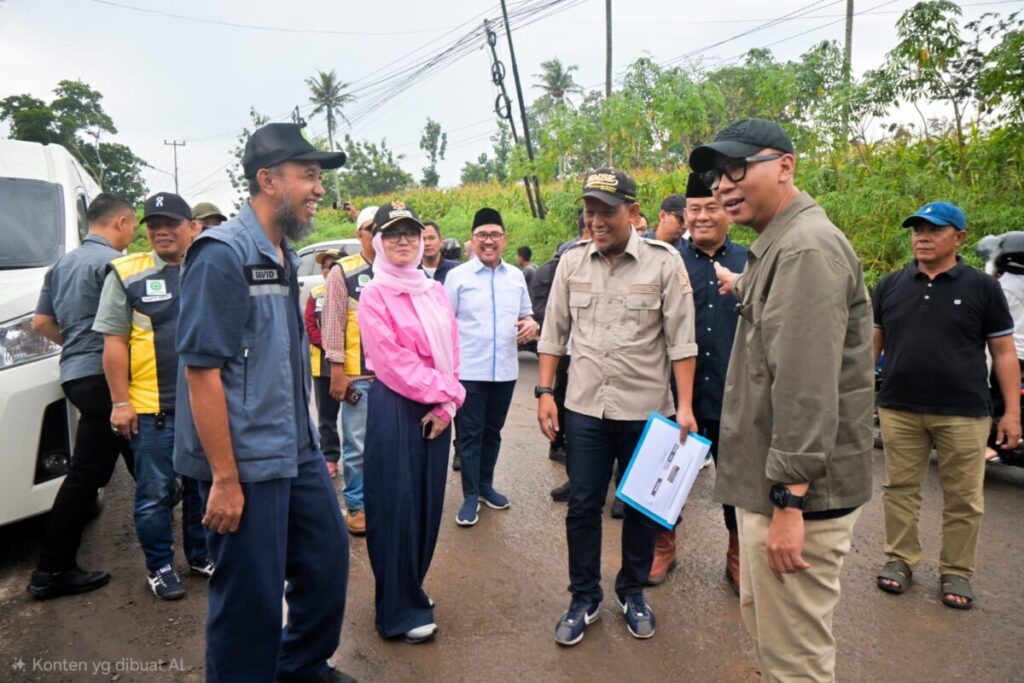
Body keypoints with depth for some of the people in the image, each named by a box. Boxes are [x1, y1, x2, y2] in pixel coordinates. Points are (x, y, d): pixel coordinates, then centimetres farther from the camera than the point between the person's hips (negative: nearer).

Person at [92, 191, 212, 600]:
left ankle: (200, 555, 30)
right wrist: (120, 402, -8)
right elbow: (113, 342, -3)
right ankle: (160, 567, 22)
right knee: (155, 493, 5)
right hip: (152, 408, -3)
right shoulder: (127, 274, -1)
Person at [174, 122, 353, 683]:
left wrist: (305, 440, 17)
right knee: (252, 594, 5)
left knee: (328, 558, 18)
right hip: (245, 463, -8)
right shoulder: (222, 254, -15)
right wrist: (225, 479, -18)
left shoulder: (285, 256, 10)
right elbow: (201, 370, -18)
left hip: (297, 450, 9)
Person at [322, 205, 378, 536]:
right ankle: (356, 506, 18)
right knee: (357, 444, 3)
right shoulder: (343, 272, -1)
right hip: (358, 375, -3)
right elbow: (334, 324, -3)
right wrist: (337, 370, -8)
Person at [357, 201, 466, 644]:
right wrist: (445, 390, -14)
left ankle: (411, 589, 31)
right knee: (397, 503, 0)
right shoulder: (374, 295, -8)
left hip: (436, 409, 6)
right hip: (395, 407, -6)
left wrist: (446, 404, -5)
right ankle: (400, 610, 14)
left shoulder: (435, 292, 11)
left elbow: (451, 351, 7)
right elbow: (393, 361, -15)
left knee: (428, 500, 13)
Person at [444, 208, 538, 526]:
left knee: (493, 431, 16)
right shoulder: (457, 275, -2)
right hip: (468, 369, -4)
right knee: (470, 434, 3)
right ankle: (470, 496, 13)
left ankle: (485, 485, 32)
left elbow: (526, 313, 18)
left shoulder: (516, 276, 9)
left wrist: (531, 323, -6)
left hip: (505, 369, 4)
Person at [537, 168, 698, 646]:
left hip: (646, 409, -2)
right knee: (582, 506, 9)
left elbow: (680, 339, -8)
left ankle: (633, 592, 35)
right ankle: (584, 598, 27)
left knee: (641, 506, 14)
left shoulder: (664, 262, -7)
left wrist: (685, 405, -12)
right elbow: (554, 331, 6)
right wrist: (544, 391, 2)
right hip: (584, 408, 2)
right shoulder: (572, 261, 2)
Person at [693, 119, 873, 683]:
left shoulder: (807, 248, -19)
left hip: (796, 491, -10)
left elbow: (807, 387, -25)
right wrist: (744, 289, 35)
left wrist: (789, 499, -24)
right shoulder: (777, 246, 14)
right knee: (761, 619, 24)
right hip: (768, 483, 11)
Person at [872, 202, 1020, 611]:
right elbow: (872, 342, 13)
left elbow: (1004, 353, 3)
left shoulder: (982, 288, 2)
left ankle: (956, 572, 20)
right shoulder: (890, 285, 8)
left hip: (963, 413, -1)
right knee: (900, 488, 8)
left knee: (963, 498, 6)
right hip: (899, 409, 2)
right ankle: (900, 559, 22)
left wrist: (1012, 411, -1)